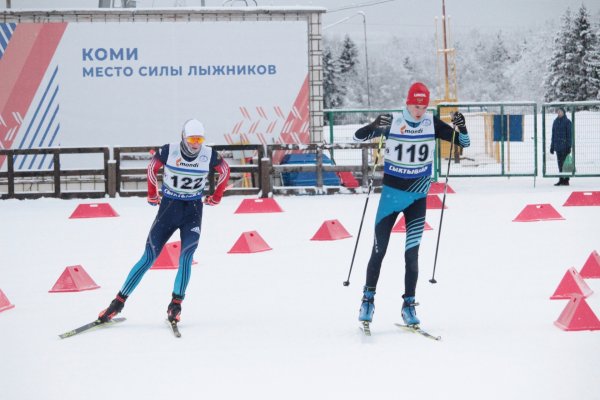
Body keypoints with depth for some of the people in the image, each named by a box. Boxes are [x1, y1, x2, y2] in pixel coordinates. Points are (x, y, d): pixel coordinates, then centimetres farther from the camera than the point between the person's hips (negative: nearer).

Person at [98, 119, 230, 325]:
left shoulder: (209, 155, -10)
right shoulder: (169, 151, -14)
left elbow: (225, 170, 12)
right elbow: (152, 167, 7)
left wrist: (216, 196, 17)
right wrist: (152, 195, 15)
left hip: (193, 210, 1)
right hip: (169, 207, -1)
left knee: (186, 255, -20)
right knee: (149, 257, -4)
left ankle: (176, 304, -11)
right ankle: (119, 302, 4)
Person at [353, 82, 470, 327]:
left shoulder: (432, 123, -5)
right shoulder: (392, 122, -11)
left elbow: (464, 143, 0)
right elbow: (358, 137, -12)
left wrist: (461, 127, -22)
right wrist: (374, 127, -33)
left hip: (418, 198, 1)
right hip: (391, 194, -1)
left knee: (412, 254, -1)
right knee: (378, 251, 3)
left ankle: (409, 304, 8)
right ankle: (368, 299, 19)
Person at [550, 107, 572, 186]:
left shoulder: (567, 122, -4)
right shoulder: (555, 122, 13)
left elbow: (569, 134, -7)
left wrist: (569, 146, -12)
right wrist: (552, 146, 15)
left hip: (564, 145, -6)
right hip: (557, 145, 6)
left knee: (565, 162, -6)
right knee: (560, 163, 7)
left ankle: (566, 180, -4)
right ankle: (561, 179, 12)